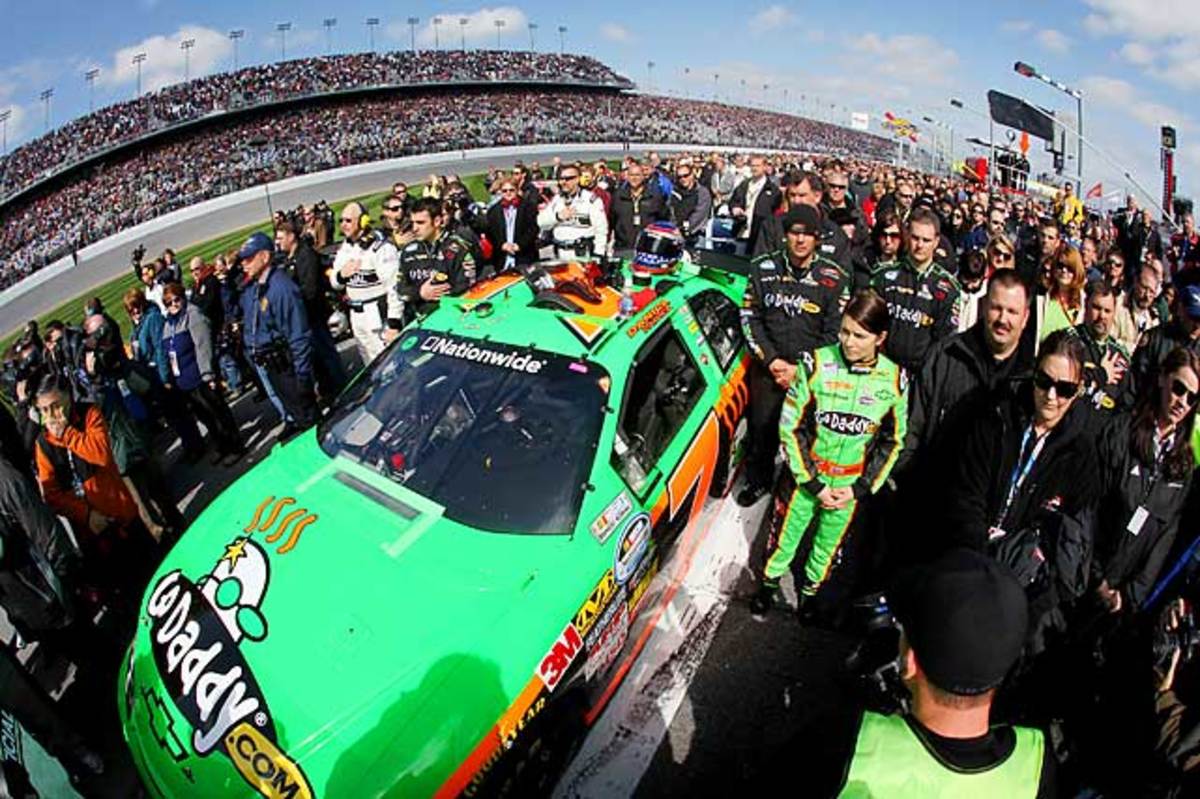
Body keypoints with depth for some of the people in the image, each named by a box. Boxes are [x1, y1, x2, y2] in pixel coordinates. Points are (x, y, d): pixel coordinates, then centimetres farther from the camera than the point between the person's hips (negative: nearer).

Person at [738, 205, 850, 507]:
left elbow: (835, 334, -1)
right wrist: (771, 360, -7)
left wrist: (802, 369, -9)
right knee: (761, 427, 8)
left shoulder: (834, 278, -1)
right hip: (767, 367, 1)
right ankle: (758, 480, 31)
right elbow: (750, 318, 2)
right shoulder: (763, 268, 3)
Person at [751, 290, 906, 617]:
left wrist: (859, 489, -5)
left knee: (830, 542, 19)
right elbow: (791, 427, -13)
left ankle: (811, 590, 45)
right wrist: (813, 483, -13)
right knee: (787, 531, 13)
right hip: (805, 474, -2)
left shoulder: (894, 380, -9)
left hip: (851, 483, 2)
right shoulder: (816, 363, -17)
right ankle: (769, 583, 40)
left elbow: (892, 441, 1)